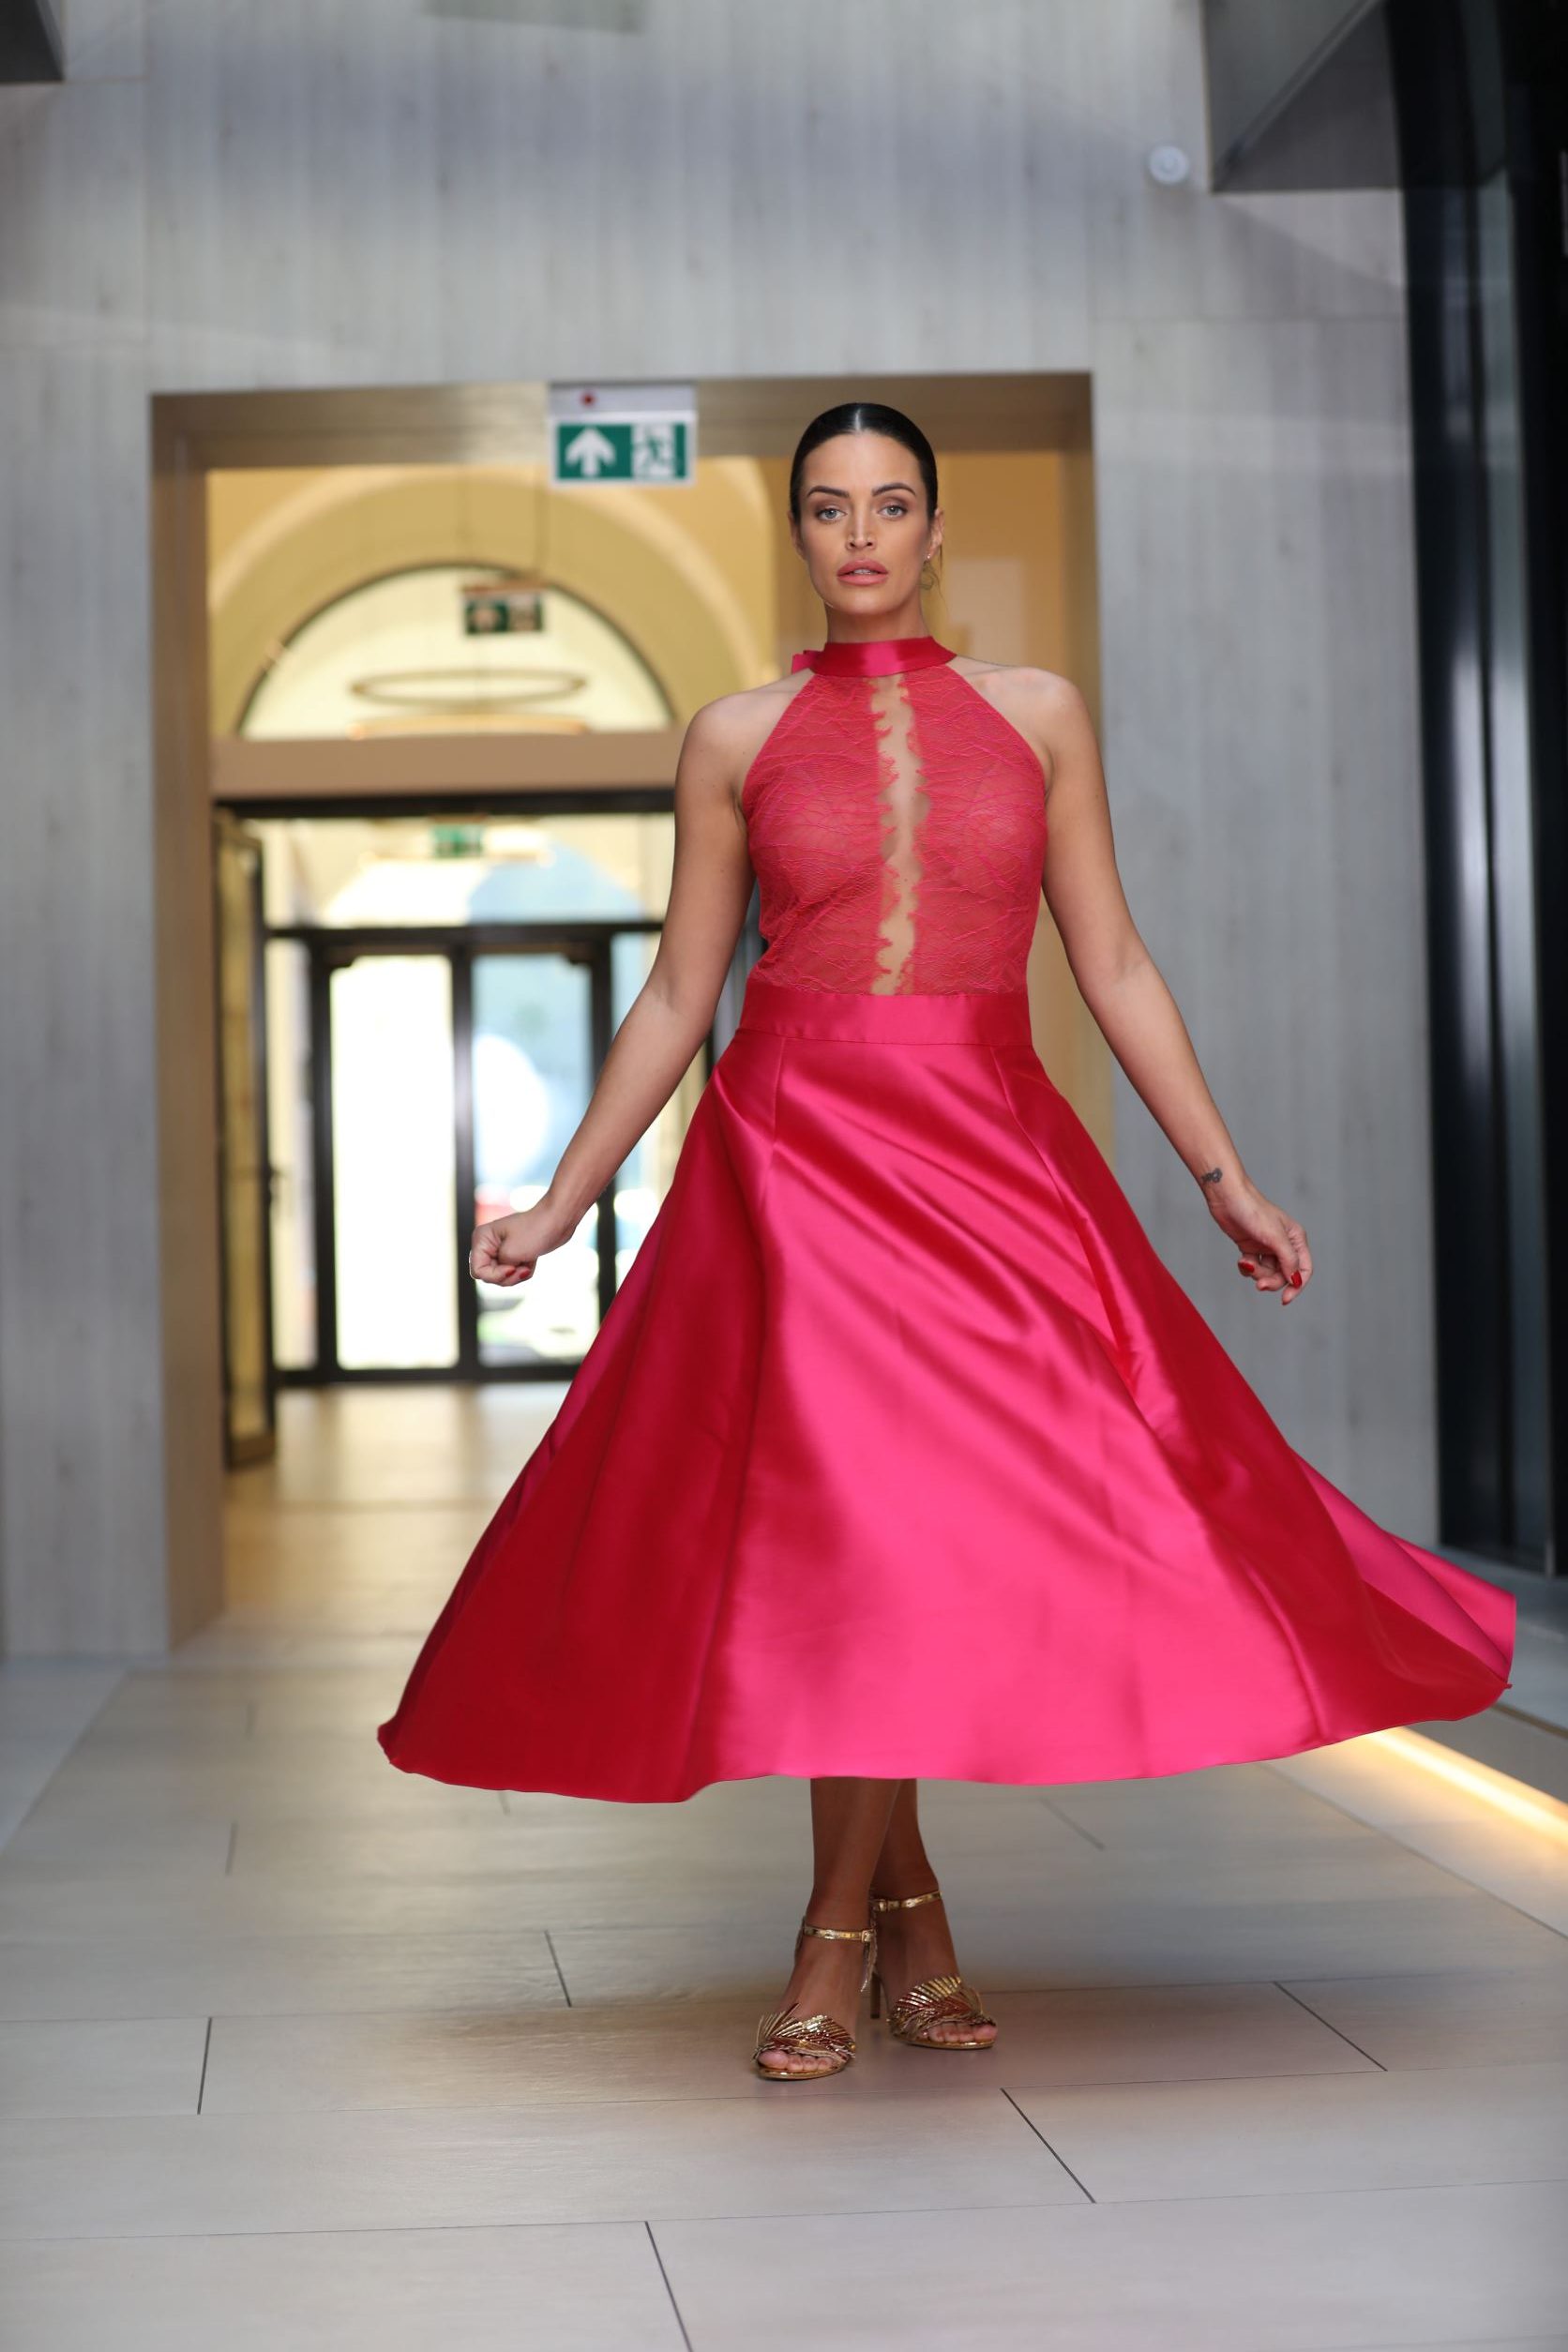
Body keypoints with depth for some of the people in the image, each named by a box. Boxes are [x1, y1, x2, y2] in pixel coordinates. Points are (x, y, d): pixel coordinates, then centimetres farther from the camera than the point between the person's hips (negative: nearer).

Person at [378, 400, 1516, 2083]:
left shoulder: (1036, 714, 10)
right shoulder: (738, 736, 8)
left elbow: (1113, 966, 10)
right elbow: (678, 995, 11)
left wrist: (1225, 1178, 5)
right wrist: (559, 1204, 9)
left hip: (991, 1156, 1)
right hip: (793, 1155, 0)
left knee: (903, 1536, -8)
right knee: (841, 1537, -8)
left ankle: (841, 1932, 9)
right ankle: (910, 1915, 10)